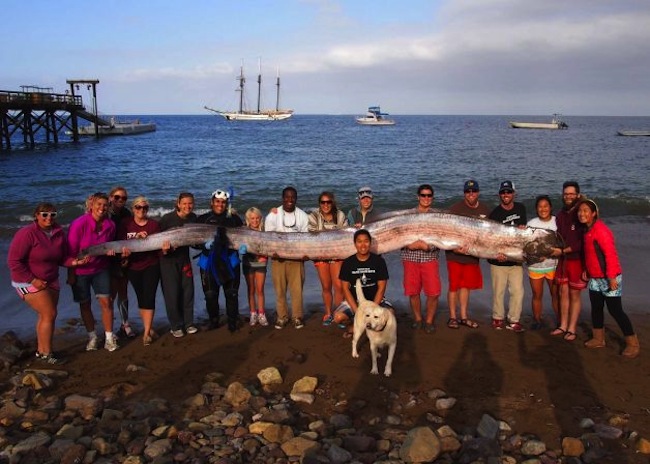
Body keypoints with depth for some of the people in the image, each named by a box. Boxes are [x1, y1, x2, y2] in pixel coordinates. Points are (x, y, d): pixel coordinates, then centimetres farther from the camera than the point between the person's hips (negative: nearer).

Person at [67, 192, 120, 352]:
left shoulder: (110, 225, -7)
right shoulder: (79, 224, -19)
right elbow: (71, 251, -14)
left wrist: (111, 250, -11)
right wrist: (71, 273, -11)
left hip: (101, 269, 3)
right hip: (80, 271, -2)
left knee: (106, 302, -4)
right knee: (85, 304, 8)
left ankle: (109, 337, 8)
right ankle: (92, 336, 24)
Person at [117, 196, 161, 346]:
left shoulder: (154, 224, -1)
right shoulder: (125, 224, 0)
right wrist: (137, 237, -22)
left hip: (151, 265, -1)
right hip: (133, 267, 2)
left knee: (148, 298, -7)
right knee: (141, 298, 10)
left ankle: (146, 333, -2)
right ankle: (149, 328, 24)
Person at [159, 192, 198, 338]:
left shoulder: (193, 218, -1)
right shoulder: (167, 219, -15)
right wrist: (163, 249, -27)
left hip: (184, 258, 4)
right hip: (168, 260, -4)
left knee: (187, 291, 6)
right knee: (172, 293, -2)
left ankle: (188, 323, 19)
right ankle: (176, 326, 10)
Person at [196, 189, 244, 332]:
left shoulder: (234, 218, 2)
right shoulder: (203, 219, 2)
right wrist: (205, 244, -18)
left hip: (229, 261, 0)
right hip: (209, 262, 0)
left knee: (231, 293, 3)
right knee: (210, 294, 4)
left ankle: (233, 322, 16)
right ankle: (213, 321, 23)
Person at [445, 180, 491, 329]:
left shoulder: (484, 210, 6)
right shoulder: (455, 209, -9)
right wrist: (454, 247, -25)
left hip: (473, 255, 4)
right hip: (455, 254, -4)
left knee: (466, 286, 13)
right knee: (454, 286, 2)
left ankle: (463, 317, 23)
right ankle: (453, 317, 14)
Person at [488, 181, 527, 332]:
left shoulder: (520, 208, 7)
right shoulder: (495, 213, -6)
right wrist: (496, 253, -30)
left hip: (516, 260, 3)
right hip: (499, 260, -3)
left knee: (518, 292, 1)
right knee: (498, 292, 3)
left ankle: (514, 320, 13)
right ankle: (497, 318, 20)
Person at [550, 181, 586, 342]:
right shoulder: (560, 215, 9)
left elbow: (583, 242, -16)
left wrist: (563, 251, -16)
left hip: (576, 260, -6)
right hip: (562, 259, 6)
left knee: (574, 295, 2)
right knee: (563, 293, 10)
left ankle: (571, 329, 9)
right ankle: (563, 326, 20)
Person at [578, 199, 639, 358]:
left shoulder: (600, 229, -20)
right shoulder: (588, 230, 10)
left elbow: (610, 253, -24)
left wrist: (611, 277, -25)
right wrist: (586, 270, 16)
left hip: (608, 278, -9)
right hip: (595, 278, 9)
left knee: (615, 310, -4)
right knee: (596, 307, 14)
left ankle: (633, 344, 8)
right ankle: (598, 339, 27)